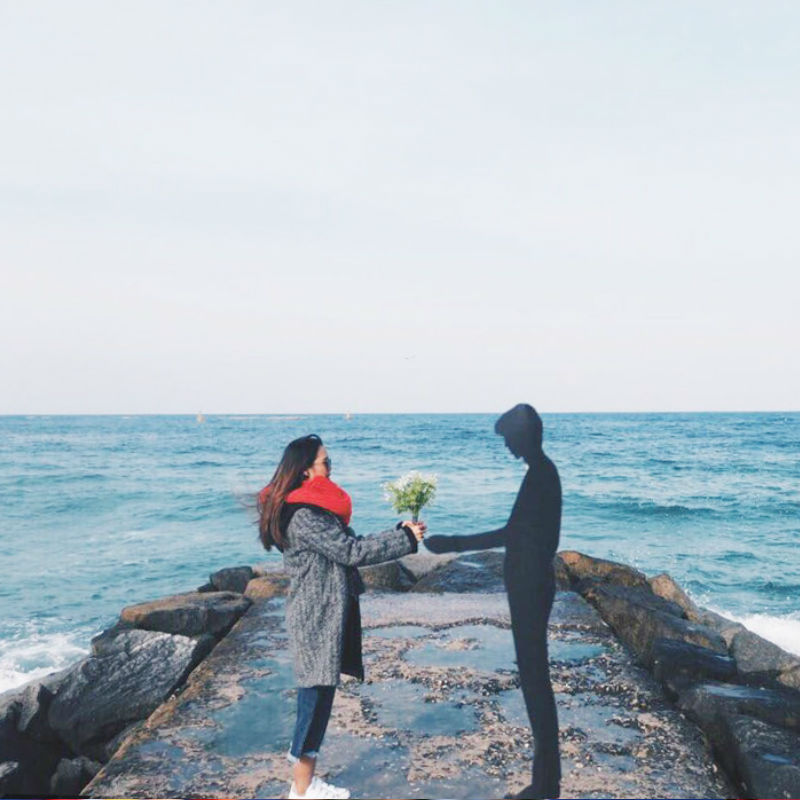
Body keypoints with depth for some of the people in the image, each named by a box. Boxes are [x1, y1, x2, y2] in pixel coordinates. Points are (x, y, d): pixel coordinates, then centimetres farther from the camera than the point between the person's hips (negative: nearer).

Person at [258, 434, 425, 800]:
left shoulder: (314, 507, 11)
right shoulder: (303, 515, -20)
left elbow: (348, 544, 14)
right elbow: (350, 551, -22)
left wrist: (398, 533, 8)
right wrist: (406, 539, -17)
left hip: (324, 614, 10)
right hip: (316, 618, -10)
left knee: (316, 694, 14)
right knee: (317, 694, -1)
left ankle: (302, 768, 25)